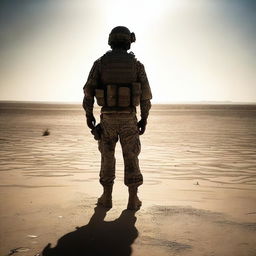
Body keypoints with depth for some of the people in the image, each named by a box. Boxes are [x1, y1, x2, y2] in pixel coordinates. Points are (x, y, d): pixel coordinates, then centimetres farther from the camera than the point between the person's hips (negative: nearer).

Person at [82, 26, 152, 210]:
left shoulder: (100, 63, 0)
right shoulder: (137, 64, 0)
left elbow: (88, 91, -3)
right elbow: (146, 95, -2)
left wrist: (89, 115, 8)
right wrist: (144, 119, 7)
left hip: (108, 118, 0)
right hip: (128, 119, 0)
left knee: (108, 158, 14)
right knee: (131, 159, 8)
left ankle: (107, 198, 16)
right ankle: (133, 200, 7)